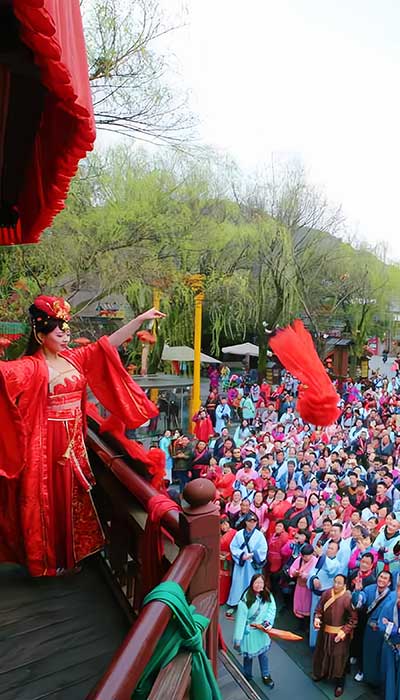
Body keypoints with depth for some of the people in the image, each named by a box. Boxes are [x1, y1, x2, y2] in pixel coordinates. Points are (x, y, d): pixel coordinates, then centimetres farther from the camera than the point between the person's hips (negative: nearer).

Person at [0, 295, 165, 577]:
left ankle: (68, 555, 37)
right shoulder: (31, 367, -15)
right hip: (46, 445, -6)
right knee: (48, 502, 8)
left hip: (73, 442, 6)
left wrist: (141, 319, 1)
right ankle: (47, 561, 28)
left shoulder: (75, 359, 3)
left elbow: (108, 344, 3)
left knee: (71, 498, 19)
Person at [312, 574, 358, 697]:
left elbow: (353, 618, -15)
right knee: (322, 652, 22)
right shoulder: (327, 593, -10)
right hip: (325, 630, 5)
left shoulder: (348, 598, -23)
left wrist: (344, 632, -19)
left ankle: (339, 683, 32)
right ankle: (321, 672, 47)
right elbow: (319, 608, 1)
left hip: (339, 633, -5)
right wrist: (317, 618, -16)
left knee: (338, 657, 10)